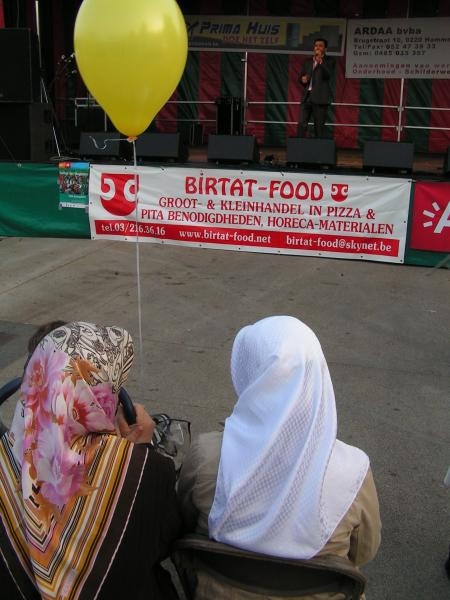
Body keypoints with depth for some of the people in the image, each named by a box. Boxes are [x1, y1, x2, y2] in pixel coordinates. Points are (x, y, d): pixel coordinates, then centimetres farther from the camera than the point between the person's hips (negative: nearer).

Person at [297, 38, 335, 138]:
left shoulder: (329, 61, 4)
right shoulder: (307, 62, 17)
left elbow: (329, 75, -13)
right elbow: (300, 77, 21)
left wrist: (320, 61, -20)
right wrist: (302, 79, -3)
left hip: (320, 97, -4)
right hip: (307, 96, 4)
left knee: (319, 126, -3)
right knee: (301, 124, -4)